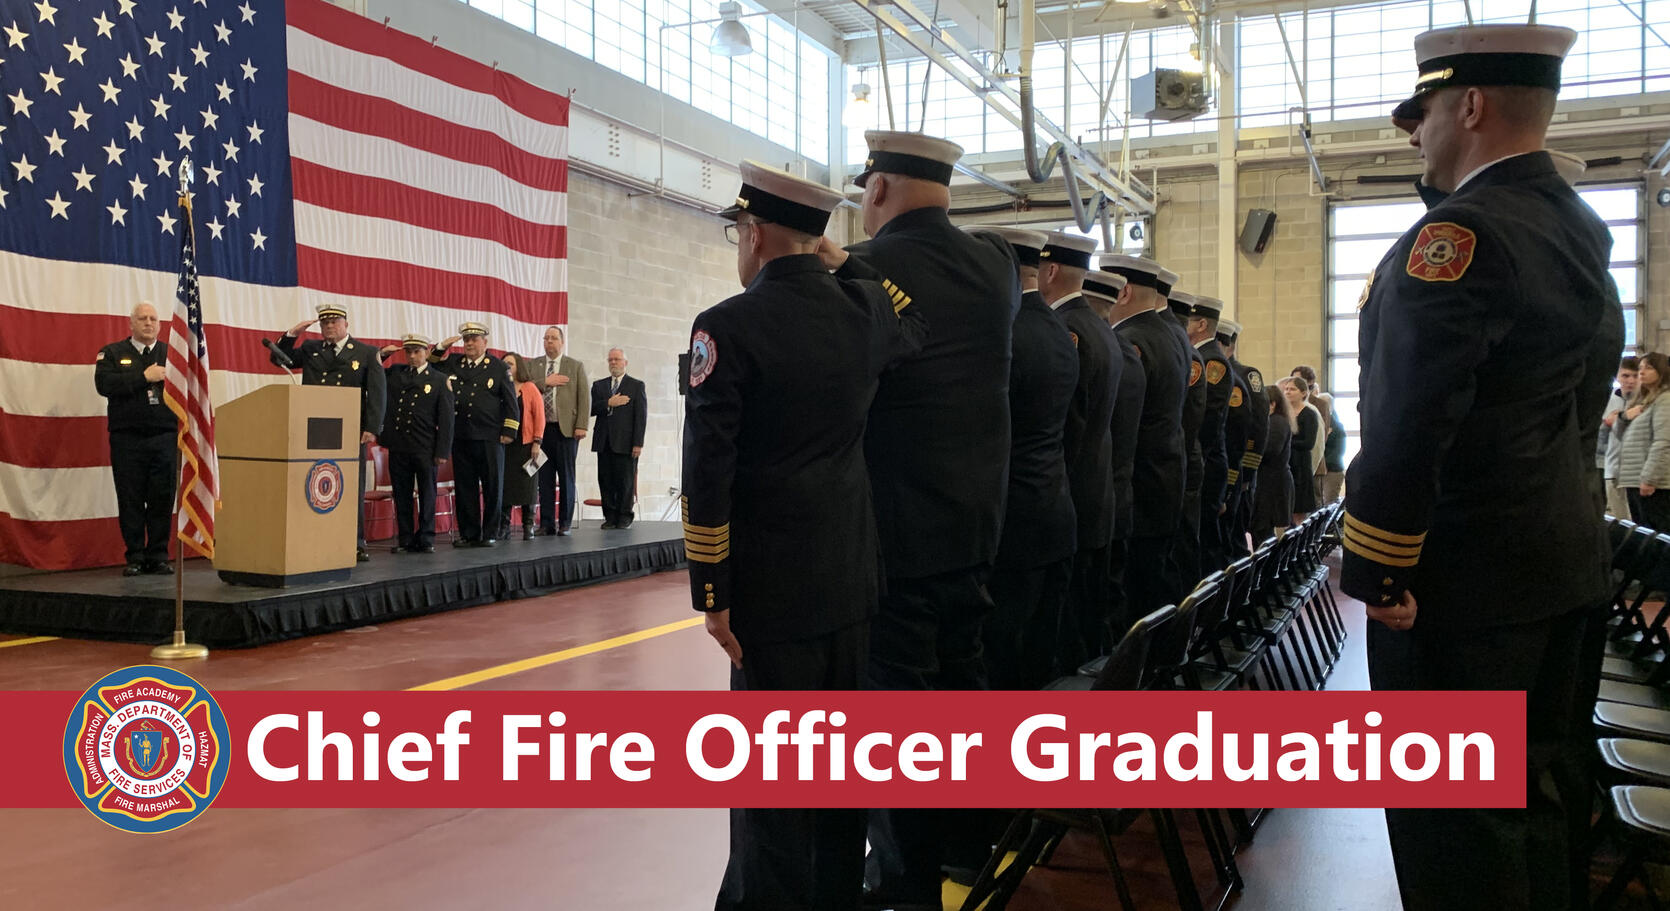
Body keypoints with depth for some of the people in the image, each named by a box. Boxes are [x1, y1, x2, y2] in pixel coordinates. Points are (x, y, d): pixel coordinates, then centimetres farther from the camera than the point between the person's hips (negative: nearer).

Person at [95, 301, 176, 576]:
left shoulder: (172, 353, 14)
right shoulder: (112, 353, 10)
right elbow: (104, 384, -9)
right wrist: (144, 377, -10)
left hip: (165, 438, 1)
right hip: (126, 438, -1)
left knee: (162, 499, 0)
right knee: (130, 500, 2)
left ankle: (159, 556, 9)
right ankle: (134, 557, 11)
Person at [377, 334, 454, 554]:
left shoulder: (440, 380, 2)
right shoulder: (394, 373, 12)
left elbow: (446, 418, -1)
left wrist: (443, 451, -8)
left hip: (425, 448, -3)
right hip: (398, 445, 3)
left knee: (427, 494, 5)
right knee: (401, 495, 7)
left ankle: (425, 538, 13)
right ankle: (405, 539, 14)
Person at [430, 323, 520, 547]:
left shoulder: (498, 367, 4)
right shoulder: (453, 363, 12)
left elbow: (511, 401, 3)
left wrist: (508, 432, -4)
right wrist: (441, 347, 4)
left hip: (489, 437, -3)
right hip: (461, 436, 3)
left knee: (492, 487, 2)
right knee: (464, 487, 6)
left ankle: (490, 534, 10)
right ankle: (468, 534, 14)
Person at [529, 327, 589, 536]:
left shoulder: (576, 366, 6)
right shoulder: (532, 365, 12)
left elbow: (584, 397, 0)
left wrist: (581, 425, -9)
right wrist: (545, 382, -11)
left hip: (566, 428, -2)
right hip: (541, 428, 2)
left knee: (566, 477, 1)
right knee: (544, 478, 3)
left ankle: (565, 523, 7)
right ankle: (546, 523, 7)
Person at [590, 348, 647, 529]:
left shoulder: (637, 385, 5)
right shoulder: (599, 385, 16)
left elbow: (641, 416, -2)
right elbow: (590, 409, 3)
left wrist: (638, 443, -9)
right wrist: (609, 403, -11)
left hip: (625, 442, -3)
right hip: (604, 442, 3)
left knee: (625, 480, -1)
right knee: (605, 480, 3)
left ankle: (625, 517, 8)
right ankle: (610, 517, 9)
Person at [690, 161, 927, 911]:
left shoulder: (728, 327, -12)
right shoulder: (868, 310, 3)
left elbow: (707, 474, -14)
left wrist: (711, 593, -7)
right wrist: (840, 262, 17)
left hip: (772, 590, -5)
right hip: (854, 582, 6)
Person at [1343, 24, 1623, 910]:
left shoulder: (1459, 234, -18)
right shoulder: (1582, 230, 11)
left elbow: (1406, 425, -23)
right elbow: (1580, 407, 17)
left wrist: (1372, 571, -16)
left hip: (1465, 579, -9)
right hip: (1568, 561, 9)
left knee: (1456, 818, 1)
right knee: (1543, 793, 19)